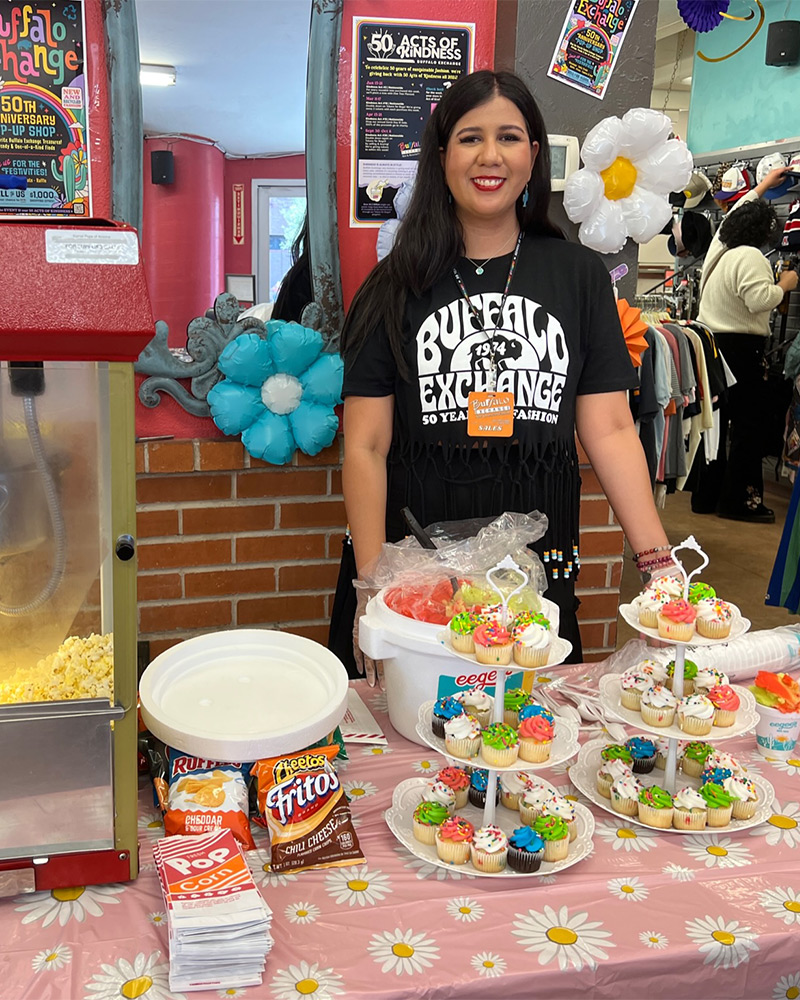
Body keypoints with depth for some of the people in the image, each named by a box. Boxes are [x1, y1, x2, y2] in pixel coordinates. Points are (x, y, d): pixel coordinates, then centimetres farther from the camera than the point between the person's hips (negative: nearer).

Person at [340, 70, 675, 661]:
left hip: (542, 573, 2)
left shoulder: (579, 274, 5)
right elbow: (366, 448, -4)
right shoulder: (399, 284, 0)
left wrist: (660, 563, -8)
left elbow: (610, 431, 1)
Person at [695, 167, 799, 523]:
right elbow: (759, 300, -25)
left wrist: (762, 186, 41)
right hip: (740, 348, -9)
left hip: (711, 343, 9)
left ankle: (705, 496, 17)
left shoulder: (719, 248, 13)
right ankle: (738, 500, -2)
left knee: (716, 421, 13)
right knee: (748, 424, -4)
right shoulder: (750, 256, -14)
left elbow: (737, 213, 31)